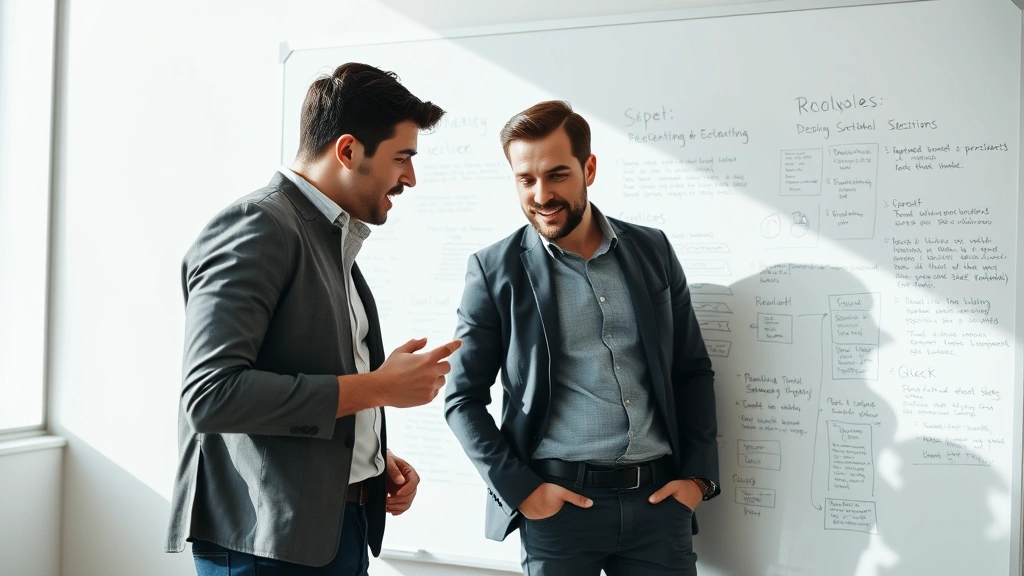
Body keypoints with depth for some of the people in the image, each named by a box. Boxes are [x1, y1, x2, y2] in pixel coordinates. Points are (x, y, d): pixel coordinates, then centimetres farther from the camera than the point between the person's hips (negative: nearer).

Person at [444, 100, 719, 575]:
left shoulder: (653, 250, 6)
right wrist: (518, 487, -8)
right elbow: (463, 397, 0)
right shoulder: (495, 270, -2)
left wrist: (698, 474, 1)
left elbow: (693, 370, 10)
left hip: (659, 497, 3)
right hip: (560, 504, -2)